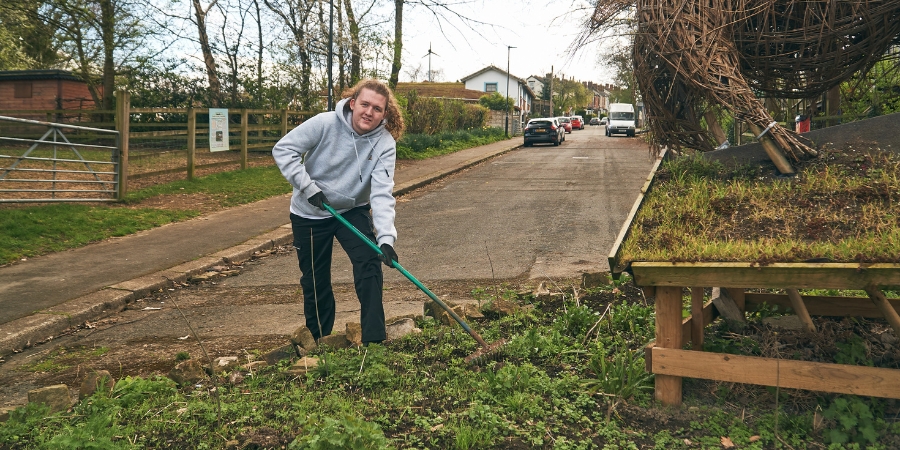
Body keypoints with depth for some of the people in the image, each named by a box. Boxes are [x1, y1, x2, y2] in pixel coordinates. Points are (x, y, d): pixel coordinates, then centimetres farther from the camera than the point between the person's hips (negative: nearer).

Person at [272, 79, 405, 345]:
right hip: (310, 214, -1)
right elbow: (283, 150, -17)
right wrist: (308, 186, -25)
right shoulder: (324, 124, -21)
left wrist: (386, 237, -40)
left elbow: (382, 193, -27)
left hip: (353, 211, 1)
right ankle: (319, 339, 30)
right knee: (315, 281, 9)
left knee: (369, 264, -18)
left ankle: (374, 339, -9)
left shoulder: (385, 143, -18)